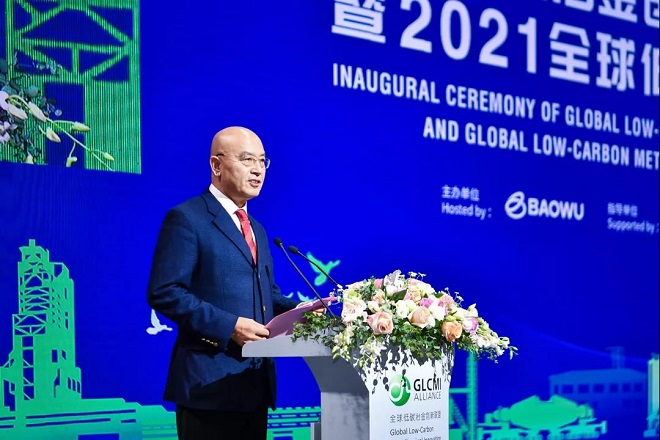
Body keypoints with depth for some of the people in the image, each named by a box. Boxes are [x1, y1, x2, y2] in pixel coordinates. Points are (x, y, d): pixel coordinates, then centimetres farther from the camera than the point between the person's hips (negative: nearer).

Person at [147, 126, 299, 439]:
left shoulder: (256, 229, 21)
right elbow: (164, 293, -16)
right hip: (210, 382, -8)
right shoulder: (186, 219, -7)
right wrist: (229, 326, -21)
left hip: (255, 382, 8)